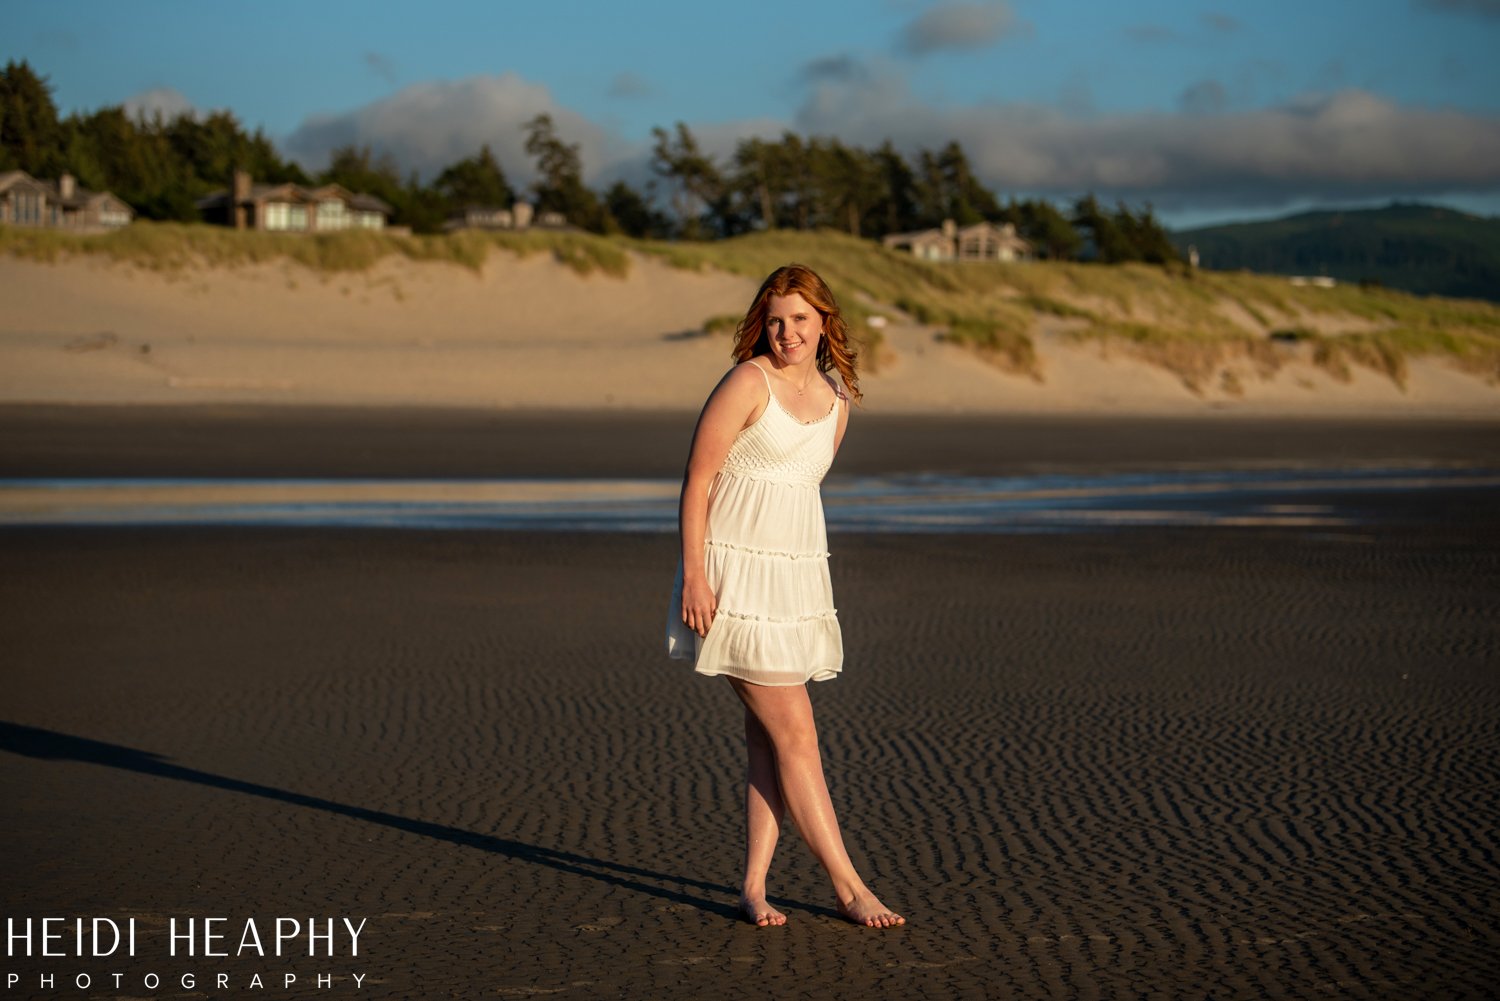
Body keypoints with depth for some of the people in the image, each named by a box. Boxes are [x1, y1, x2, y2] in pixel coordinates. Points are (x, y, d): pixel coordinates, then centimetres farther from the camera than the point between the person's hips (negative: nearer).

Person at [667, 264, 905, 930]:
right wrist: (693, 574, -17)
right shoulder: (749, 382, -10)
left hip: (796, 575, 7)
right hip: (736, 575, -7)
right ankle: (848, 887, -1)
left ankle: (754, 885, 11)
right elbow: (697, 478, -11)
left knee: (769, 738, 6)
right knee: (795, 733, -5)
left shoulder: (837, 400, 10)